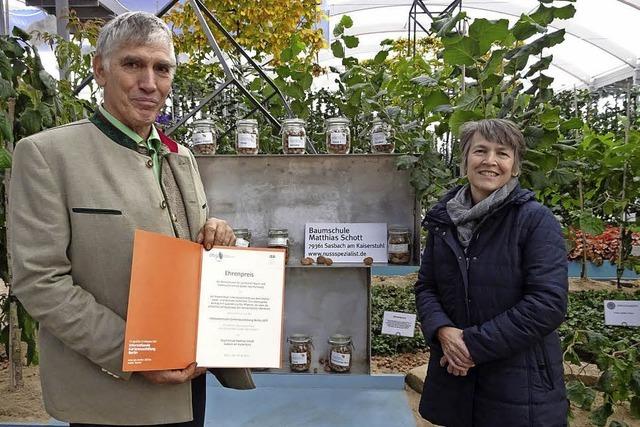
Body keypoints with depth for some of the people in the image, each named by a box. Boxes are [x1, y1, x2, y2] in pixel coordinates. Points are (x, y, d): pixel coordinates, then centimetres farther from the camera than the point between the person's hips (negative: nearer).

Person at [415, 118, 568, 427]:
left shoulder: (536, 220, -9)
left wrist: (475, 343, -18)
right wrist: (442, 330, -13)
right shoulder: (444, 220, 4)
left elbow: (548, 302, -16)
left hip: (520, 383, -3)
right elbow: (425, 287, 7)